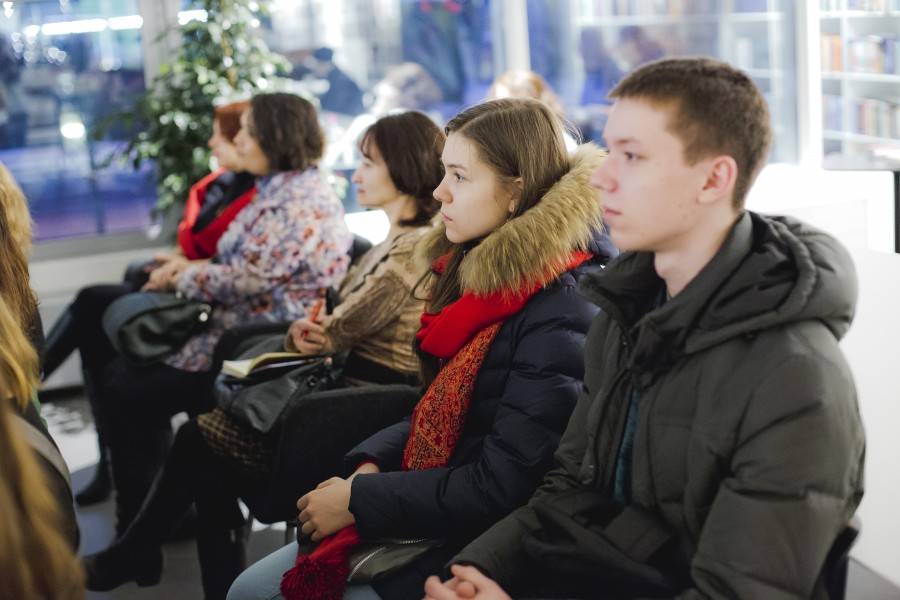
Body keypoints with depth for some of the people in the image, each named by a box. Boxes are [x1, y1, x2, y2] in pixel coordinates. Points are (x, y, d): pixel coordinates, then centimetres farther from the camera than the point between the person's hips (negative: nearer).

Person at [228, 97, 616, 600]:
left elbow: (501, 488, -23)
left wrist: (358, 499, -16)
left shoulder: (560, 314, -21)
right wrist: (371, 465, -2)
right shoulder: (477, 272, 7)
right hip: (423, 501, 8)